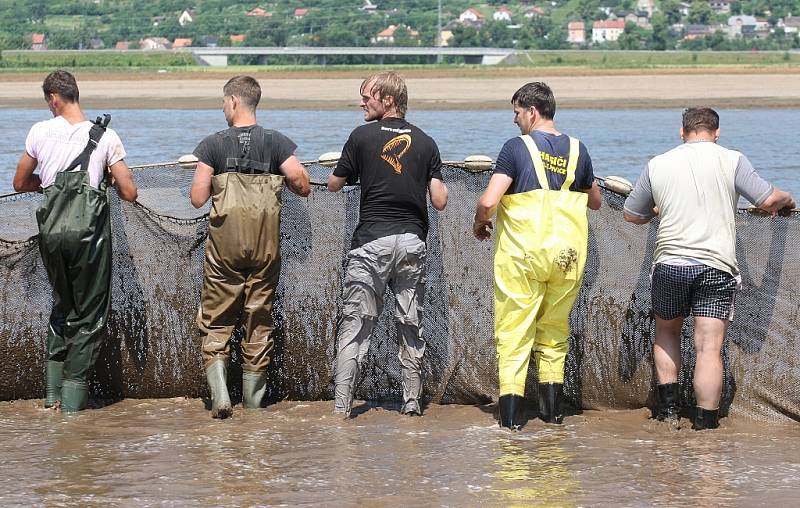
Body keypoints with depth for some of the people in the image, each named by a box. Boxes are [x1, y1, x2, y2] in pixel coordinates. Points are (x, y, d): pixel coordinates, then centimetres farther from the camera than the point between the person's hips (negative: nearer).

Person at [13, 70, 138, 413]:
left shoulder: (40, 131, 4)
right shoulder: (105, 137, -1)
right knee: (89, 313, 9)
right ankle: (72, 397, 7)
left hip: (52, 229, 3)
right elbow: (129, 193, -1)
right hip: (89, 229, -3)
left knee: (61, 305, 21)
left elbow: (20, 184, 15)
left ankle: (53, 390, 20)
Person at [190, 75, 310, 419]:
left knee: (216, 321, 6)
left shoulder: (213, 145, -4)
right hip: (265, 246, 2)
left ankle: (220, 395, -9)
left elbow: (197, 199, -6)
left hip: (224, 244, -2)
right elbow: (303, 185, -8)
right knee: (259, 320, 11)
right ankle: (253, 399, 17)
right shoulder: (276, 142, -1)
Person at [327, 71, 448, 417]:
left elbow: (334, 184, 8)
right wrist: (441, 184, 25)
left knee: (354, 325, 1)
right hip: (412, 240, 3)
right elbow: (439, 201, 2)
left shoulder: (362, 136, -3)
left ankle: (342, 404, -3)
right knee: (411, 326, 12)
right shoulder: (425, 143, 6)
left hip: (372, 240, -3)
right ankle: (412, 402, 13)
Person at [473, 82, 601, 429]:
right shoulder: (577, 150, 4)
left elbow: (488, 201, -17)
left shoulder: (517, 148, -10)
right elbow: (595, 201, 18)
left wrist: (479, 223, 3)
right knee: (554, 333, 18)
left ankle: (510, 414, -2)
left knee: (513, 334, 2)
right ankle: (552, 410, 20)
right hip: (568, 255, 4)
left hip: (522, 254, -4)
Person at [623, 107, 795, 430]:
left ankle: (669, 407, 20)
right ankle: (705, 423, -3)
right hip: (716, 267, -2)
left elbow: (630, 215, 18)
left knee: (666, 331, 24)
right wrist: (786, 200, 18)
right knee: (709, 348, -2)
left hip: (669, 264, 2)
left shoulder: (658, 164, 8)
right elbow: (769, 201, -5)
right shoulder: (731, 161, 0)